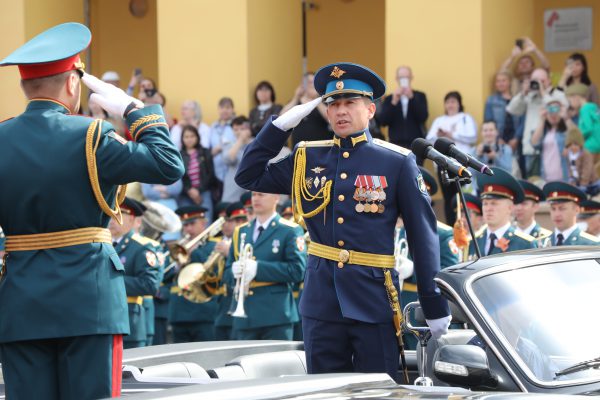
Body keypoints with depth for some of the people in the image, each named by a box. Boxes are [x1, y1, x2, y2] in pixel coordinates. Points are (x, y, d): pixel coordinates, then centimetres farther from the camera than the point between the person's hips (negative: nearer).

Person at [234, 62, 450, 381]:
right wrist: (280, 126, 1)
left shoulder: (398, 163, -2)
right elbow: (248, 176, 12)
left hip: (374, 300, -3)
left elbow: (423, 235, -1)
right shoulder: (307, 158, 9)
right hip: (321, 301, 3)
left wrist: (435, 306, -3)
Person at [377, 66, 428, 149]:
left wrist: (412, 98, -17)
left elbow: (423, 117, -6)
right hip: (396, 144, 0)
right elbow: (383, 122, -3)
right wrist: (394, 102, -15)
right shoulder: (389, 99, 9)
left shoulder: (420, 96, 9)